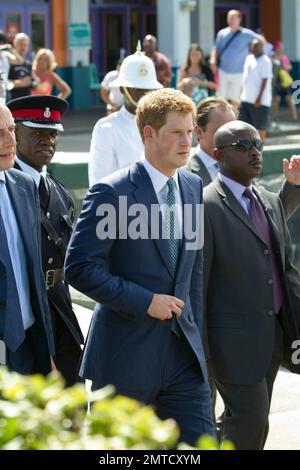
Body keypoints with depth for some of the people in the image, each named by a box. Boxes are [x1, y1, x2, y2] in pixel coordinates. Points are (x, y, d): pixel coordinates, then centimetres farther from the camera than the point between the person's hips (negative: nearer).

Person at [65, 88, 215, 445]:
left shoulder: (193, 188, 9)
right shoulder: (111, 193, -11)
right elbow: (79, 268, -16)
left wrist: (194, 332, 16)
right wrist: (145, 301, -18)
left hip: (183, 350, 5)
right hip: (126, 355, -5)